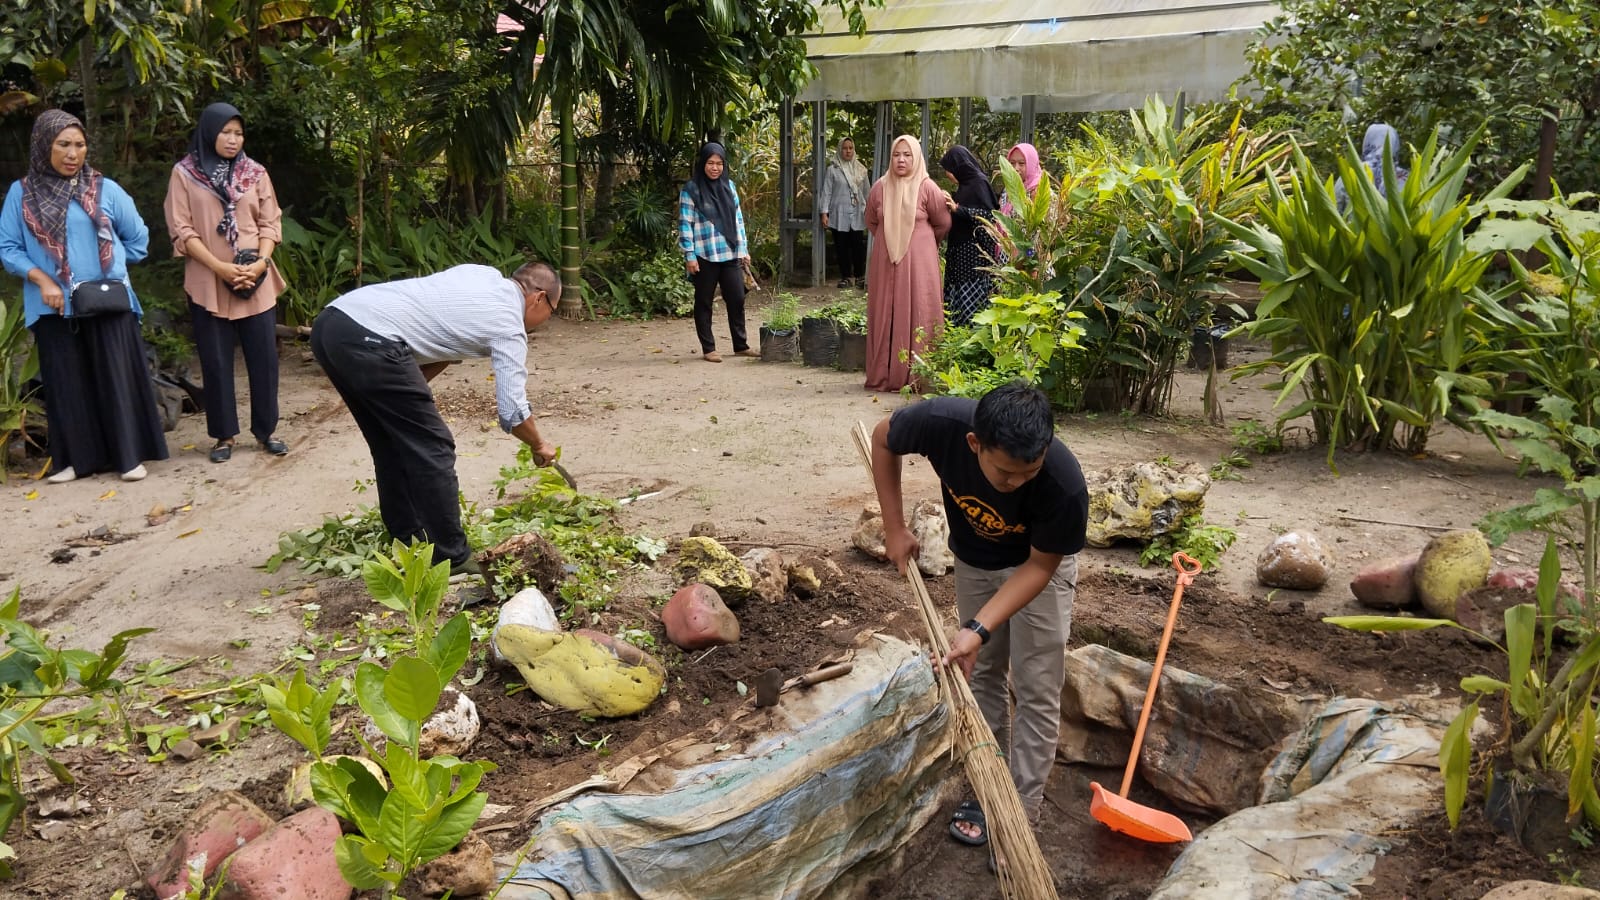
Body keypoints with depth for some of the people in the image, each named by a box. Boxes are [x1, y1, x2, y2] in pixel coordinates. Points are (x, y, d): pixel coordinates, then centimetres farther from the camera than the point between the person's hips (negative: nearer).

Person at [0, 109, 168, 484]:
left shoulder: (105, 190, 2)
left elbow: (138, 239, 11)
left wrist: (109, 266, 8)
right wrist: (42, 279, -12)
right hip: (55, 308, 1)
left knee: (117, 379, 1)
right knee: (66, 385, 6)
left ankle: (129, 456, 9)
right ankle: (78, 459, 15)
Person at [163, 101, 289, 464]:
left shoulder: (255, 172, 7)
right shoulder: (184, 174, 0)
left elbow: (270, 223, 6)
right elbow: (182, 231, -4)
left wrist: (260, 262, -11)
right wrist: (220, 267, -15)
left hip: (256, 280, 2)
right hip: (208, 283, -2)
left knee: (264, 356, 3)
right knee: (216, 360, 3)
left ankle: (266, 429, 16)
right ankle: (225, 434, 13)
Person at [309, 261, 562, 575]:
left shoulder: (483, 275, 24)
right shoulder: (508, 325, 2)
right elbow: (512, 412, 1)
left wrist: (411, 390, 15)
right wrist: (539, 446, 20)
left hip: (329, 322, 9)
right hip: (368, 340, -9)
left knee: (392, 442, 21)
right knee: (432, 449, 0)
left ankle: (406, 543, 32)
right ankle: (450, 560, 6)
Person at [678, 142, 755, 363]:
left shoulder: (729, 186, 10)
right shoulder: (691, 189, -5)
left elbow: (738, 219, 14)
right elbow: (685, 224, -6)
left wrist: (743, 249, 10)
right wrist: (689, 255, -11)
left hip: (730, 254, 5)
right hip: (704, 256, -4)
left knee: (737, 299, 6)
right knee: (704, 302, 4)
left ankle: (741, 345, 17)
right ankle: (708, 349, 11)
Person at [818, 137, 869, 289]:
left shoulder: (861, 169, 10)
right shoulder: (833, 169, 1)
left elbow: (866, 192, 15)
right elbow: (826, 191, -1)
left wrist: (868, 211, 11)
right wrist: (824, 212, -7)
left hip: (857, 215, 2)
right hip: (839, 215, -2)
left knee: (858, 246, -3)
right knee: (842, 247, 2)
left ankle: (860, 276, 7)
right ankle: (846, 277, 11)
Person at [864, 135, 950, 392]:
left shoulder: (927, 188, -6)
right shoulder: (880, 188, 3)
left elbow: (943, 225, 5)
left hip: (918, 263, -3)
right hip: (885, 262, 3)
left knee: (916, 315, -2)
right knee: (885, 316, 4)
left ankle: (916, 377, 3)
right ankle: (884, 375, 10)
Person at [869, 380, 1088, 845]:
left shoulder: (1064, 485, -41)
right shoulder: (941, 422, -37)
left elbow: (1039, 565, -24)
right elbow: (883, 439, -13)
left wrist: (979, 629, -33)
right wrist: (895, 527, -13)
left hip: (1038, 564, -3)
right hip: (974, 561, 3)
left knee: (1036, 692, -1)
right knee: (982, 673, 14)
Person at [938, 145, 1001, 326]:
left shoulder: (979, 182, -10)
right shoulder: (965, 184, 15)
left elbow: (988, 215, -15)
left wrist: (957, 208, -19)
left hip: (974, 253, -9)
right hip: (960, 251, 9)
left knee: (972, 306, -10)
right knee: (958, 304, 6)